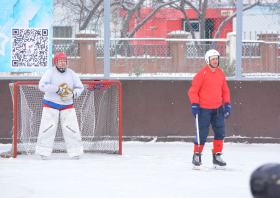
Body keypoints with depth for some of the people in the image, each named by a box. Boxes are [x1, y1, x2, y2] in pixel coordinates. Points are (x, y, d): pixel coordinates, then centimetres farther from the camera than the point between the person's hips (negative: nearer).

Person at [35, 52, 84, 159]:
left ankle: (75, 151, 3)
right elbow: (42, 85, -21)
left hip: (67, 106, 3)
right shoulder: (50, 72, -9)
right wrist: (57, 89, -26)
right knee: (47, 127, -9)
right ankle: (43, 151, -2)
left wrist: (73, 94, -14)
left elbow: (80, 87, 8)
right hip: (50, 105, -3)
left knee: (72, 128, -4)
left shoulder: (71, 74, 3)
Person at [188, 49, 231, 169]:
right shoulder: (202, 74, -7)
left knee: (220, 132, -2)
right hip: (204, 109, -5)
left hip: (217, 109, 5)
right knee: (202, 134, -5)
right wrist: (195, 104, -15)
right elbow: (193, 90, -5)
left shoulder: (220, 74, 10)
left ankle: (217, 157, 7)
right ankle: (196, 156, 10)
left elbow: (225, 91, 19)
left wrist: (227, 104, 8)